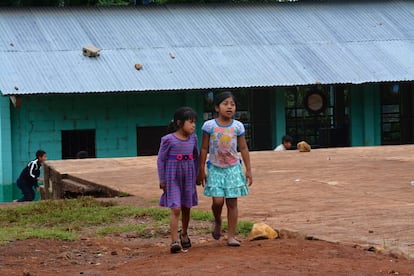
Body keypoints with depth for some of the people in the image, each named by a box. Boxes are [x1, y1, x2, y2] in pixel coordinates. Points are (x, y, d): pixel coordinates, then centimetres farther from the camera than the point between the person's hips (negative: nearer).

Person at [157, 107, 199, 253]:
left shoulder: (193, 139, 2)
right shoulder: (168, 140, -12)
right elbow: (161, 159, -6)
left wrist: (195, 175, 16)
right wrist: (162, 180, -4)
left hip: (188, 177, 5)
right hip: (173, 178, -5)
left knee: (186, 208, 15)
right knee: (175, 209, -12)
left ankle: (184, 234, 37)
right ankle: (174, 241, -13)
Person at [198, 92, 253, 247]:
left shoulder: (238, 126, 1)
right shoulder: (209, 126, -4)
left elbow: (243, 149, 7)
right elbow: (204, 149, 1)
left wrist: (248, 170, 4)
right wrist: (201, 171, 1)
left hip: (233, 168, 2)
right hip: (215, 168, -2)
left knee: (232, 202, 0)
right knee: (218, 201, -11)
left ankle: (231, 236, 6)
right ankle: (217, 221, 23)